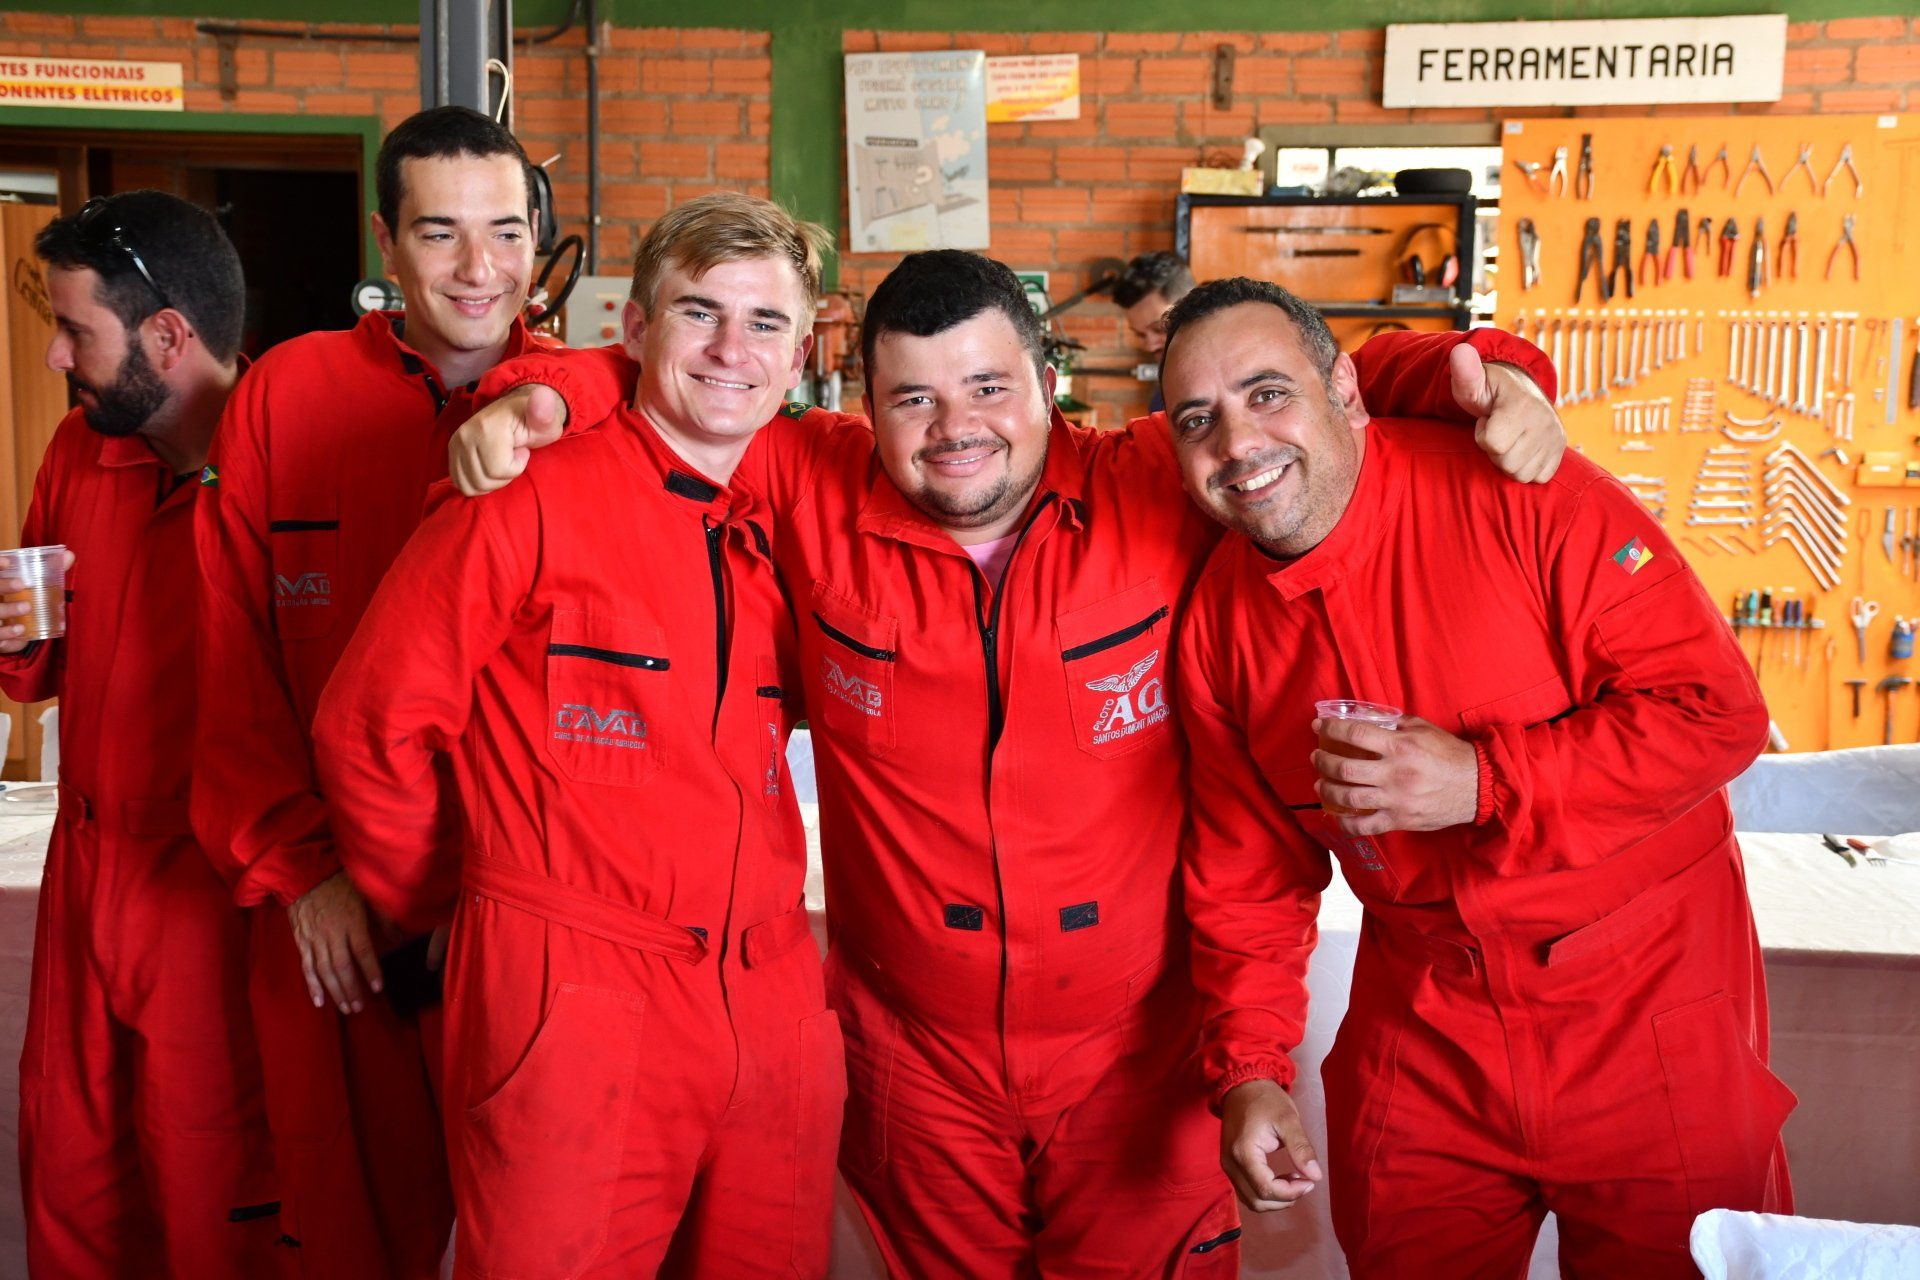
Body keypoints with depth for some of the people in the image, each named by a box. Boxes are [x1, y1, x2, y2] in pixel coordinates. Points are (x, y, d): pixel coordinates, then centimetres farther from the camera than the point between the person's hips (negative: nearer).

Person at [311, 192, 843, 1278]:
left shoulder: (789, 526, 9)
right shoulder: (530, 504, -8)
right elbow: (372, 727, -4)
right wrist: (431, 908, 8)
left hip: (774, 1013, 6)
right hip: (572, 1014, -5)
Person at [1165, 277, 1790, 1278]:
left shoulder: (1518, 492, -18)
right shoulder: (1216, 629, -3)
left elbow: (1716, 709, -19)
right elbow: (1245, 875, 4)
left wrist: (1484, 781, -27)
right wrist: (1247, 1072, -5)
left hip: (1642, 1005, -3)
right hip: (1418, 1029, 4)